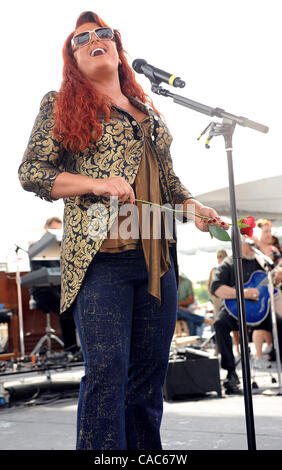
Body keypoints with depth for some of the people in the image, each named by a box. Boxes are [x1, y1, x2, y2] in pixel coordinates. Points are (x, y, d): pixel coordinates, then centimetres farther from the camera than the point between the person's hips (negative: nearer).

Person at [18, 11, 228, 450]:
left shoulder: (147, 112, 22)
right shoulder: (60, 104, 8)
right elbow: (31, 171, 1)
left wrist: (193, 206, 7)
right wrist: (97, 184, -13)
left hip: (157, 258, 5)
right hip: (101, 254, -5)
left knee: (151, 373, 8)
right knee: (106, 371, -10)